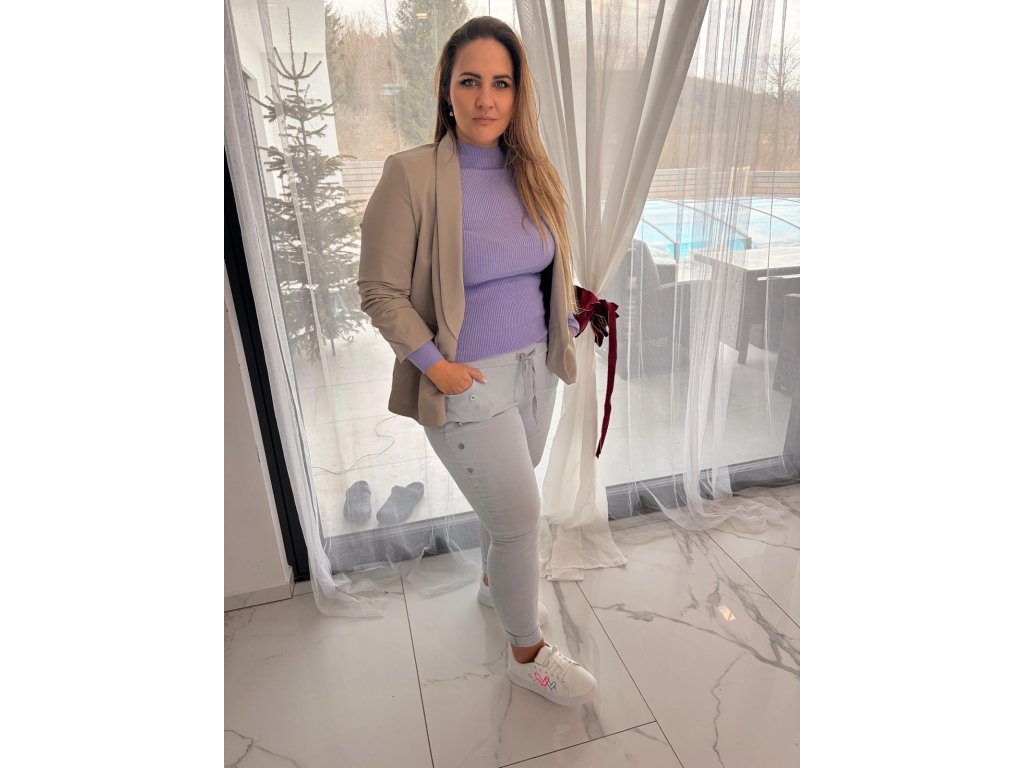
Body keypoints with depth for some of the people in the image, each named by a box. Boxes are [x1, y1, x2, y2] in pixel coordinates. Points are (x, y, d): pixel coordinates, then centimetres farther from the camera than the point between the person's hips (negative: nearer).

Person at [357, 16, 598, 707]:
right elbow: (381, 291, -11)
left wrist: (565, 328, 5)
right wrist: (434, 364, -18)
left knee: (509, 497, 21)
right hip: (466, 381, -6)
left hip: (536, 368, 6)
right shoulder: (411, 175, -13)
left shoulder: (536, 174, 5)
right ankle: (528, 653, 28)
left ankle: (495, 584, 52)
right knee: (521, 516, 1)